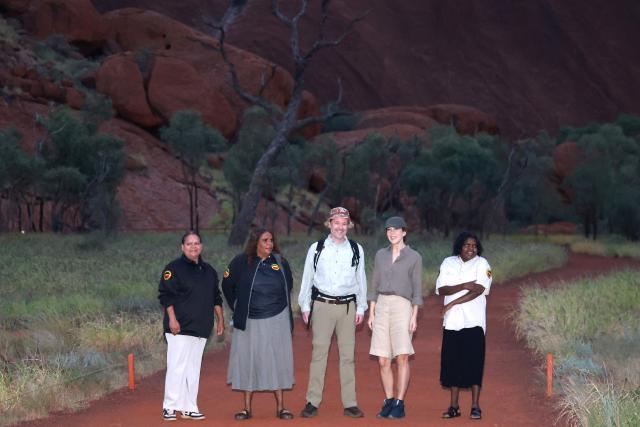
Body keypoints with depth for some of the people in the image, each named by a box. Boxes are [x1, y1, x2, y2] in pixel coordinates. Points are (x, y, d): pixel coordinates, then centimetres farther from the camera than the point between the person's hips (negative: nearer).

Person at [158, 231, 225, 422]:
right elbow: (165, 295, -8)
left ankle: (190, 407, 11)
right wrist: (172, 319, -15)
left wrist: (220, 319, 17)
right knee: (177, 367, -9)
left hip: (201, 328, 6)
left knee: (194, 369, 7)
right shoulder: (174, 268, -3)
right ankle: (170, 407, -5)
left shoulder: (209, 271, 16)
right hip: (180, 327, -6)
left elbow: (216, 298, 22)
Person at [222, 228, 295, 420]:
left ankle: (280, 407, 8)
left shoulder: (280, 262, 0)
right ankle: (247, 408, 11)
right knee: (248, 362, 3)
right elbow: (227, 286, 7)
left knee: (277, 362, 2)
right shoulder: (241, 262, -5)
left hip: (277, 320, 1)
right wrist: (238, 308, 10)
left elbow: (288, 286, 17)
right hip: (249, 322, -1)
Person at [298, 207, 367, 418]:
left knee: (348, 355, 2)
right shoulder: (316, 248, 3)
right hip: (322, 305, -1)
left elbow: (361, 280, 11)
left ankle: (350, 403, 6)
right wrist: (305, 306, 5)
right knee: (319, 353, -2)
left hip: (347, 306, 1)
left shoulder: (356, 250, 7)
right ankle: (312, 402, 3)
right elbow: (307, 278, 7)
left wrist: (361, 308, 8)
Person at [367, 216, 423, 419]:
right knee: (383, 361, 1)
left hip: (402, 306, -4)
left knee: (402, 357, -12)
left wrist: (414, 316, -7)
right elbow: (375, 286, 14)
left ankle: (399, 404, -8)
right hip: (382, 307, 4)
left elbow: (417, 289, 1)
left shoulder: (414, 257, 2)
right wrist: (371, 313, 8)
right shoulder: (381, 255, 12)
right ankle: (388, 402, 10)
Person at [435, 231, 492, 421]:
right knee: (452, 362, 4)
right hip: (452, 322, 3)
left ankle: (475, 406, 1)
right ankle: (454, 406, 11)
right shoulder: (448, 263, 9)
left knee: (474, 363, -4)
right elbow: (441, 289, -1)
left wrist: (452, 303, -13)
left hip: (473, 321, -3)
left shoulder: (482, 264, 0)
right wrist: (463, 286, -17)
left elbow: (479, 290, -12)